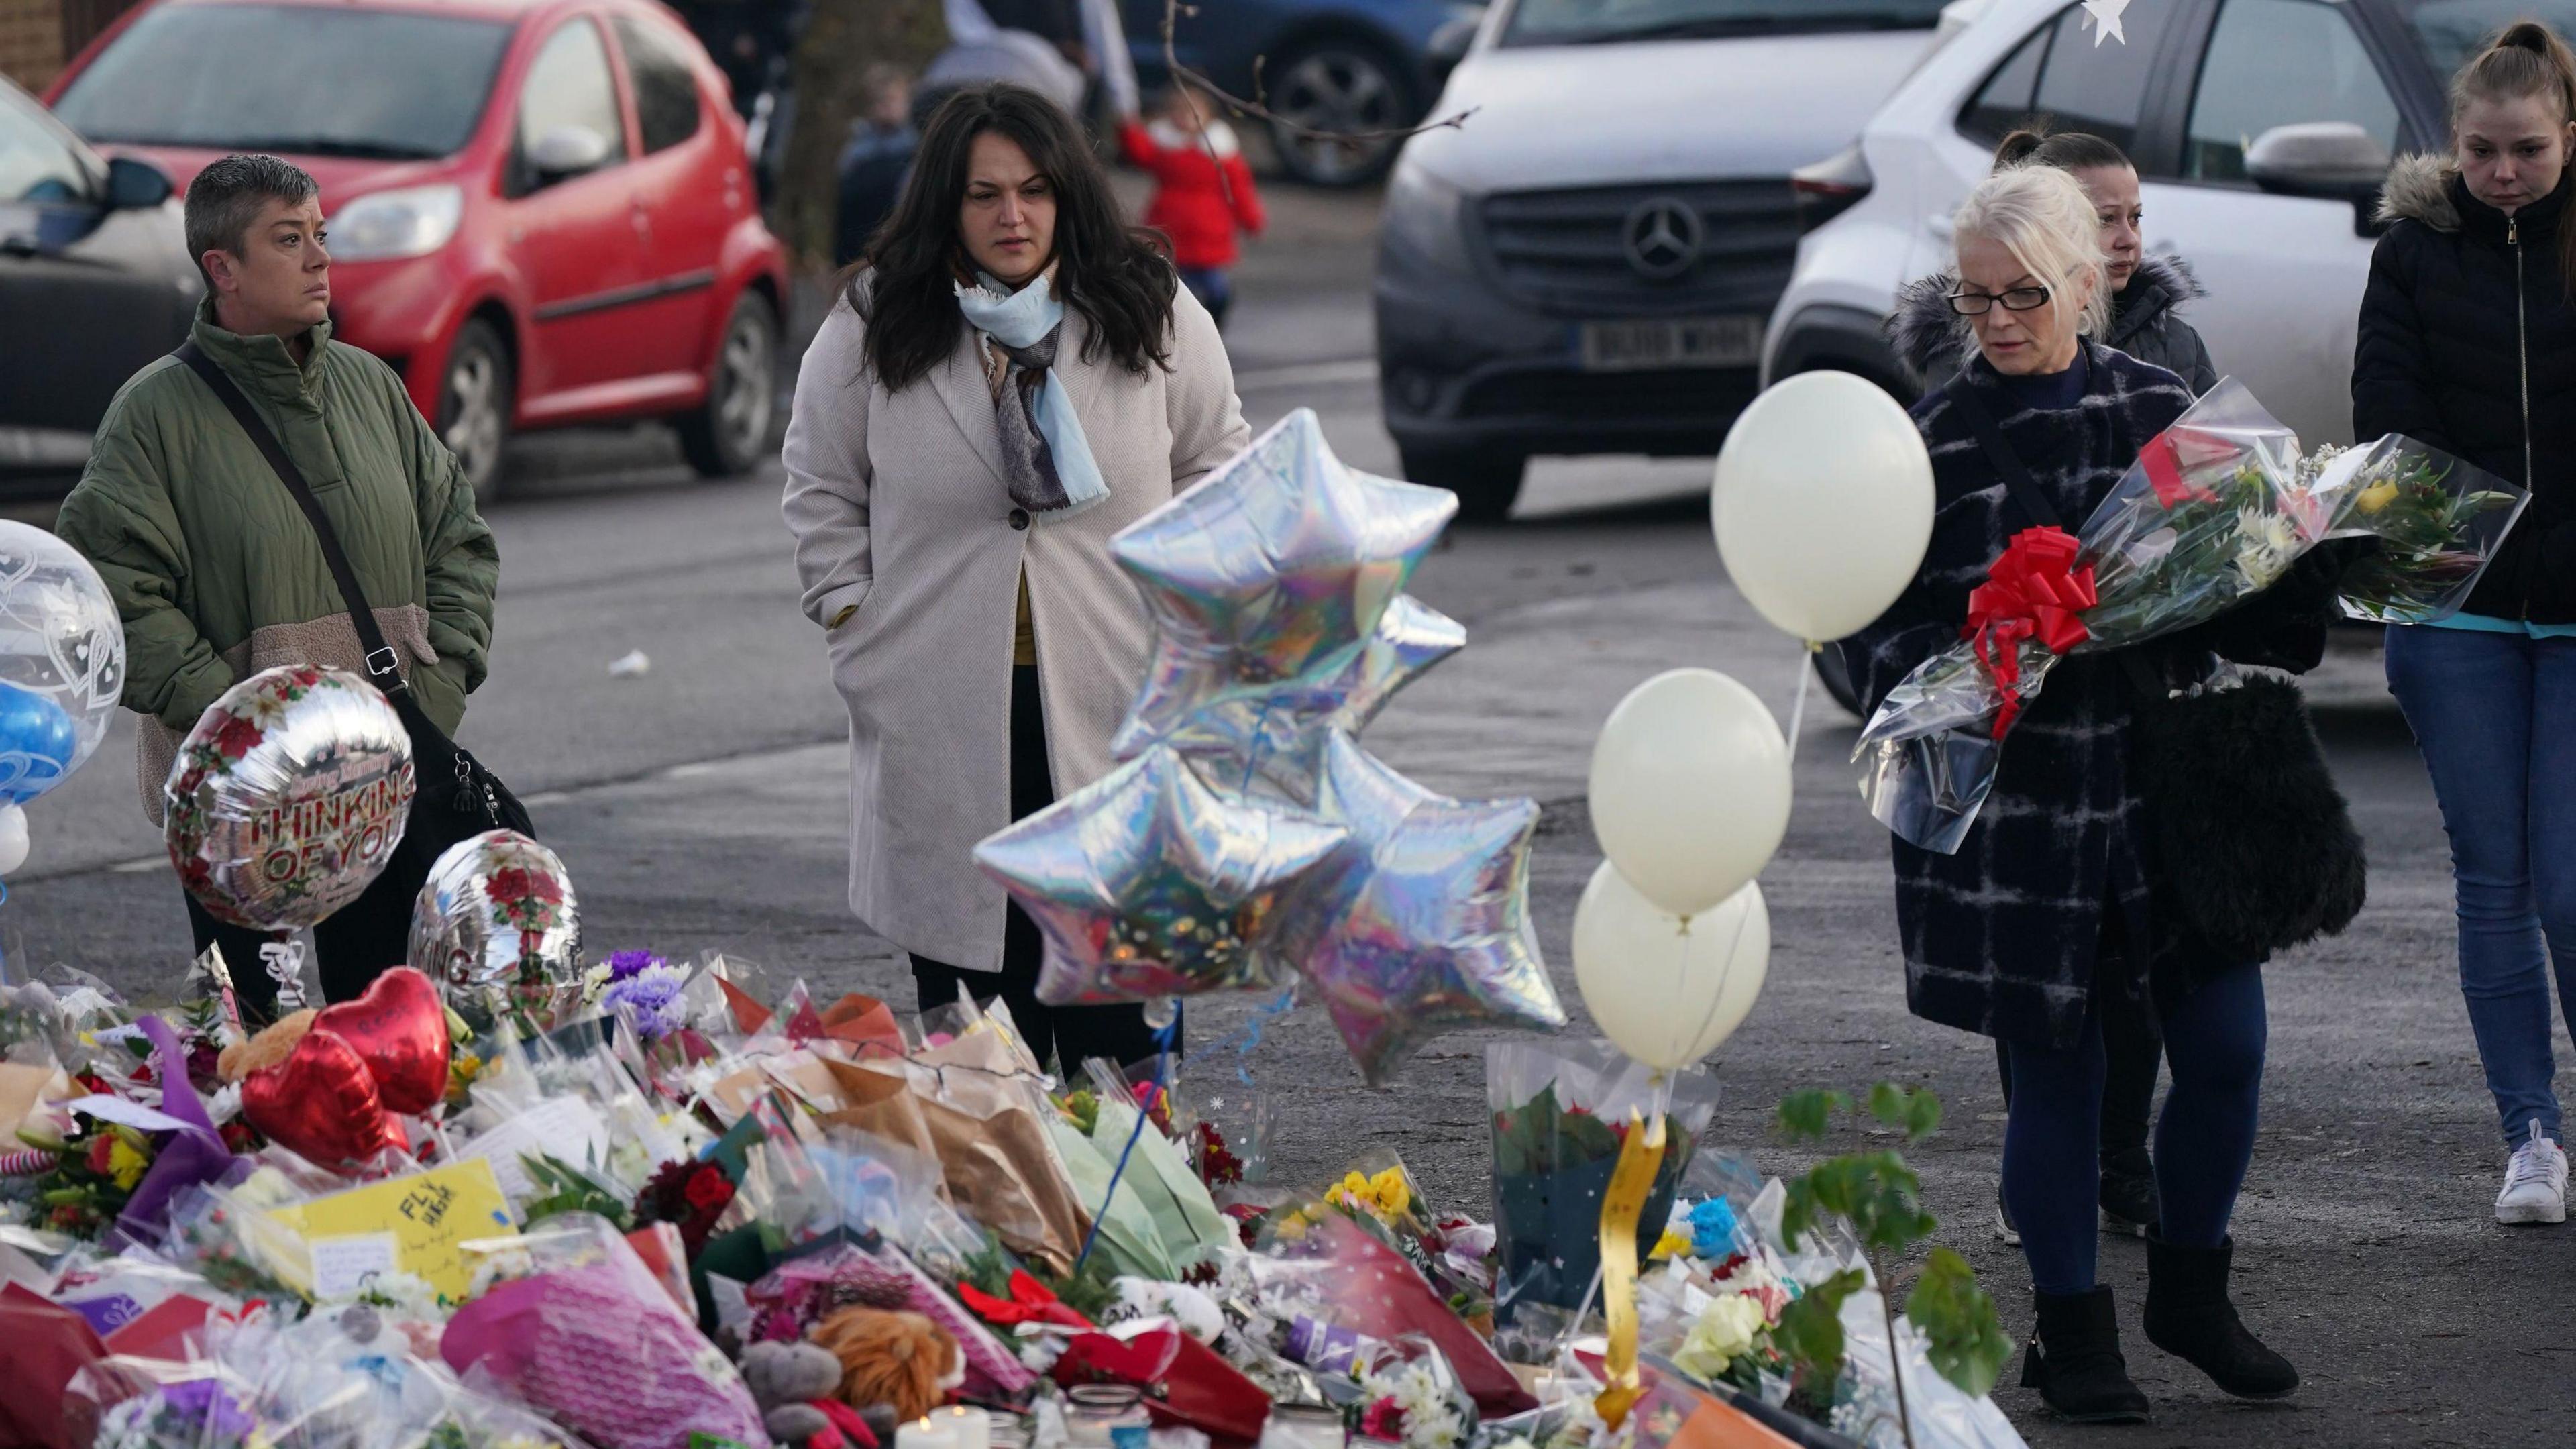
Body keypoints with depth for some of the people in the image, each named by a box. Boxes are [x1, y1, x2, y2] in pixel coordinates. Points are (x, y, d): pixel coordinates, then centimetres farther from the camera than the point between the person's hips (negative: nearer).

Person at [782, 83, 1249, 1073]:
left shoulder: (1152, 315, 3)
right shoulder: (872, 326, 1)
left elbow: (1216, 461, 15)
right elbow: (823, 491, 12)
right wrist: (856, 630, 4)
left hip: (1117, 704, 0)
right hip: (944, 716, 0)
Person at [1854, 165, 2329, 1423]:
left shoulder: (2160, 410, 5)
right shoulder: (1933, 440, -2)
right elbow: (1875, 627, 0)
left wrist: (2285, 593, -9)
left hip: (2167, 781, 2)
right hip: (2014, 807, -2)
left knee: (2225, 1047, 1)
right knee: (2054, 1072, 3)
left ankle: (2189, 1292, 24)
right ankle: (2072, 1331, 20)